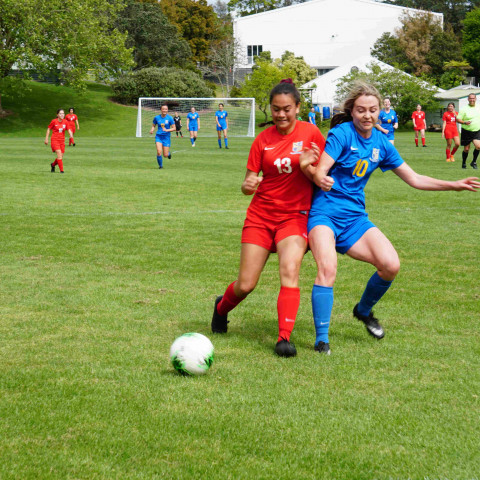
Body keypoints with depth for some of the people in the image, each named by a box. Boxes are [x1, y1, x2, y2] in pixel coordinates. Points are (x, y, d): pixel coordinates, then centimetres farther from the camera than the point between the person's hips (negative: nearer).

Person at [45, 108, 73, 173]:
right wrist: (46, 138, 2)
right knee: (59, 154, -20)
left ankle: (53, 165, 36)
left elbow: (69, 130, -1)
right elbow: (48, 129, 3)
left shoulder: (65, 122, 0)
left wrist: (71, 134, -23)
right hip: (55, 140, -4)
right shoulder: (54, 121, -7)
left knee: (61, 157, 6)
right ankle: (61, 170, -16)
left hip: (62, 141, 4)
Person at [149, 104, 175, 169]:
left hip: (166, 137, -1)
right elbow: (153, 126, 14)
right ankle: (160, 165, 2)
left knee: (165, 155, 0)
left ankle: (169, 153, 38)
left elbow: (174, 128, -3)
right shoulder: (157, 117, 0)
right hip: (158, 136, 1)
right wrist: (152, 130, -8)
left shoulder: (170, 118, -5)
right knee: (159, 151, -20)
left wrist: (167, 130, -20)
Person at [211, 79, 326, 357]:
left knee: (290, 270, -25)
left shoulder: (311, 134, -3)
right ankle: (222, 308, 35)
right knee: (246, 285, 1)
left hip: (295, 216, -1)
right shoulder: (264, 139, 1)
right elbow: (249, 183, 3)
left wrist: (308, 168, -22)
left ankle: (285, 338, -23)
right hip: (261, 216, 2)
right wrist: (248, 186, -21)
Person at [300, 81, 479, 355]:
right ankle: (322, 338, -18)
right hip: (325, 213, -5)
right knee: (328, 268, -28)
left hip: (354, 217, 5)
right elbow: (320, 172, -18)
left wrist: (455, 185, 7)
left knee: (391, 265, -11)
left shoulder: (381, 144, 7)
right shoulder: (342, 133, -10)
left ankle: (364, 311, 18)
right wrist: (321, 180, -42)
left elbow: (414, 179, 14)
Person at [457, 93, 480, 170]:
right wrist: (464, 122, -25)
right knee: (466, 149, 4)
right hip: (466, 132, -2)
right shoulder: (464, 109, -7)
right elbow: (458, 119, -8)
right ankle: (464, 163, 26)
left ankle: (474, 162, 2)